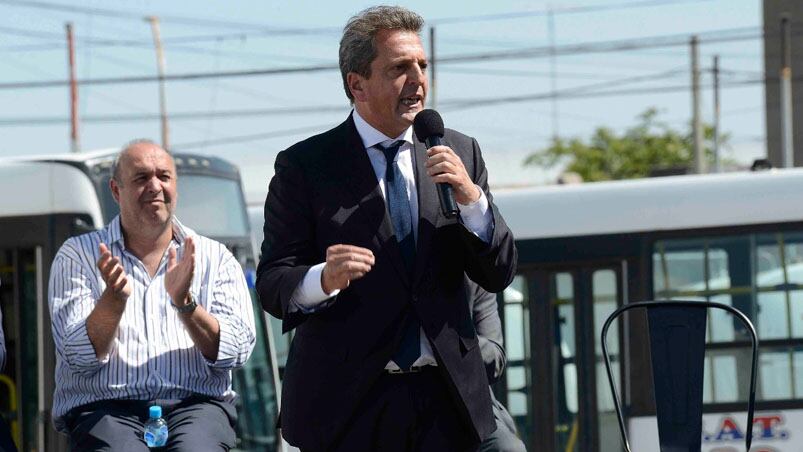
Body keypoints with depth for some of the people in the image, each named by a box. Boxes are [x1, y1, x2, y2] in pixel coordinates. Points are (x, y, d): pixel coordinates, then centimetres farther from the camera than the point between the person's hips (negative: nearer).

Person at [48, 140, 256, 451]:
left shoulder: (216, 258, 14)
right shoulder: (77, 256, 10)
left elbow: (236, 352, 2)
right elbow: (79, 358, -1)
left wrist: (185, 303, -13)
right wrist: (114, 298, -17)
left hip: (194, 405, 1)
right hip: (106, 407, -1)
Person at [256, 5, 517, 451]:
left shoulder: (460, 152, 9)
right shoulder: (304, 165, -2)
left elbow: (499, 275, 7)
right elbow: (272, 285, -6)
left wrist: (471, 198, -10)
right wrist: (324, 278, -27)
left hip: (447, 398, 3)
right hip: (347, 404, -3)